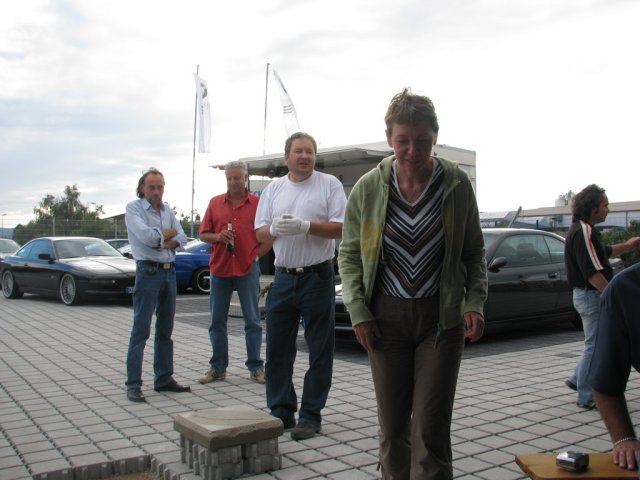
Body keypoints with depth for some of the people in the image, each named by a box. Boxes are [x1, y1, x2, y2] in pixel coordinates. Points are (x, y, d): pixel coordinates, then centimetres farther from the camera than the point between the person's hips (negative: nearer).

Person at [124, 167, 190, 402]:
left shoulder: (167, 210, 14)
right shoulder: (134, 208, -3)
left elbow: (181, 238, 5)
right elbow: (146, 236, -18)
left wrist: (162, 241, -13)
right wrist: (168, 233, -2)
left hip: (169, 271, 7)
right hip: (148, 271, -6)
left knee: (165, 330, 11)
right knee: (141, 330, -7)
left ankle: (164, 378, 20)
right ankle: (133, 385, -3)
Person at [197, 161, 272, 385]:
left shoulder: (258, 204, 1)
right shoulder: (215, 203, 8)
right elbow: (203, 234, 9)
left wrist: (256, 255, -5)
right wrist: (217, 236, -10)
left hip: (248, 269, -2)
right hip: (219, 268, 3)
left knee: (252, 321, 3)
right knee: (217, 321, 7)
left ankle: (255, 367, 13)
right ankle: (218, 368, 18)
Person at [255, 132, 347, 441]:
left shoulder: (329, 184, 1)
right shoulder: (273, 189, 13)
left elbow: (340, 228, -7)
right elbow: (259, 233, 9)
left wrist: (306, 226, -19)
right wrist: (275, 230, -13)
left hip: (318, 276, -4)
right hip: (283, 277, 4)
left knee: (319, 350, 3)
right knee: (277, 348, 7)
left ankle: (311, 415, 13)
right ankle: (281, 412, 20)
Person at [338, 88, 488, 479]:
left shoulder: (457, 185, -3)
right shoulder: (368, 188, -3)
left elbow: (474, 252, 7)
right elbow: (349, 255, 5)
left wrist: (474, 303, -7)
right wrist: (358, 311, -4)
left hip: (442, 318, -1)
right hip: (387, 317, 1)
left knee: (431, 431, -2)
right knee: (393, 427, 10)